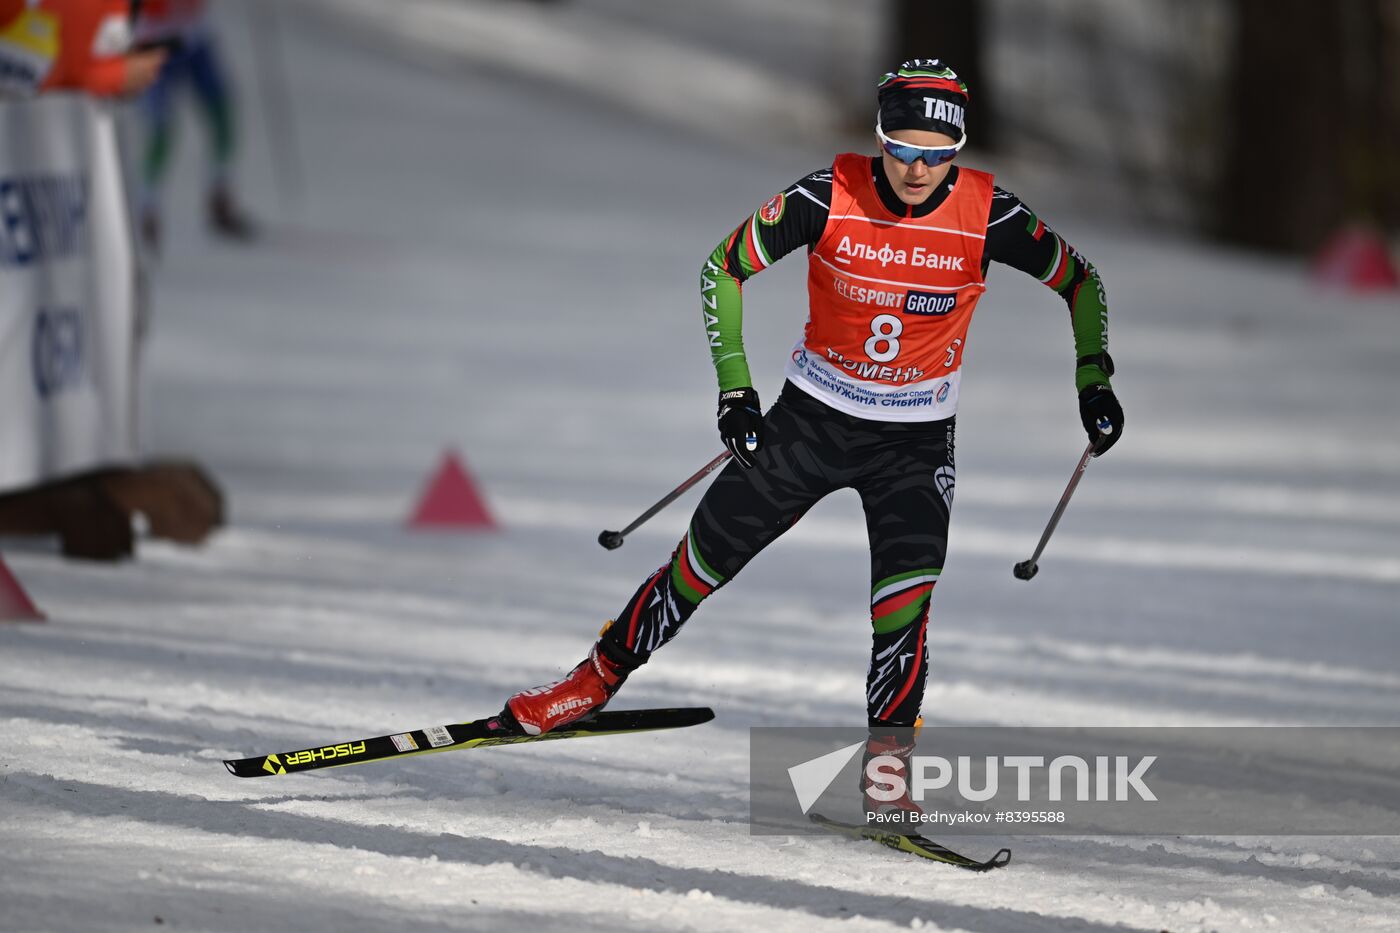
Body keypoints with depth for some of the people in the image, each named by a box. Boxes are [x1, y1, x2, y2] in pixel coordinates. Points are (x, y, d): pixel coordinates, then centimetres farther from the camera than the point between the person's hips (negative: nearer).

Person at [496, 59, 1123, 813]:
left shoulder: (986, 215, -16)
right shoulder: (829, 197, -18)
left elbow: (1079, 281, 1)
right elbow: (723, 268, -8)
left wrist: (1093, 377, -8)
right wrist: (734, 386, -13)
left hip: (914, 439, 0)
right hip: (811, 413, 1)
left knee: (907, 597, -18)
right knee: (704, 560, 7)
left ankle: (889, 759, -4)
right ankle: (600, 676, 27)